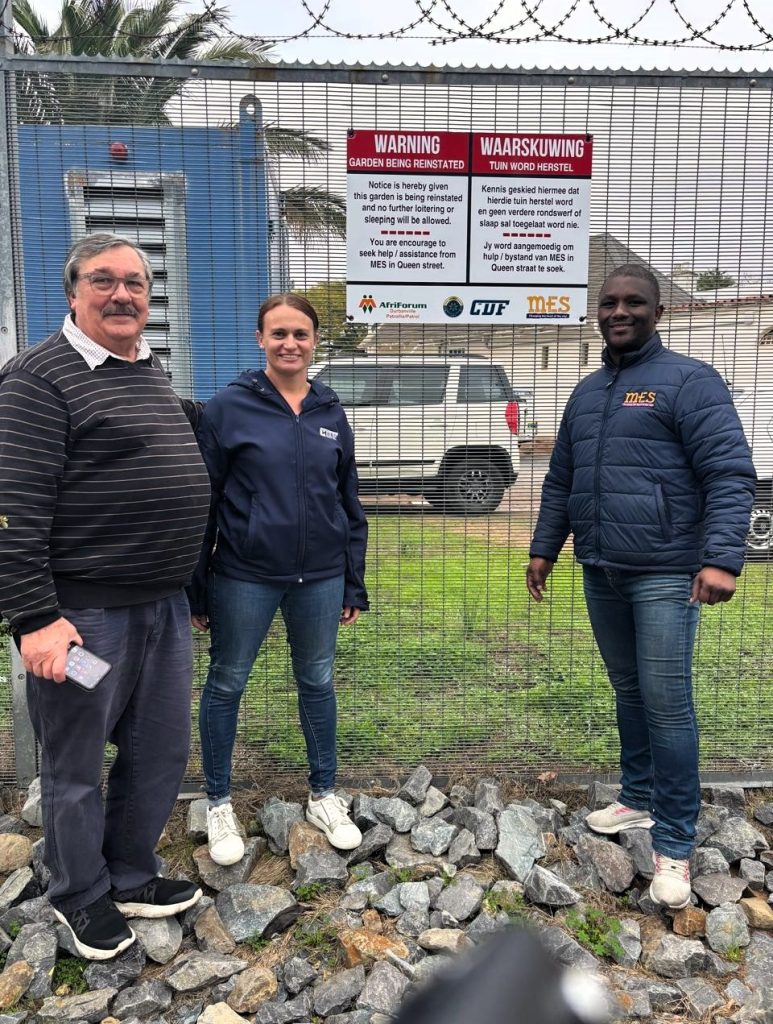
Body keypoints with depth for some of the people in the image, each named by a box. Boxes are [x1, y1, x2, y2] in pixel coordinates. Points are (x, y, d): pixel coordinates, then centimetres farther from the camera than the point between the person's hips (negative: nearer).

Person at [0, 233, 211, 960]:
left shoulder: (152, 373, 14)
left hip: (163, 604, 8)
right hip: (83, 609, -8)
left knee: (160, 754, 17)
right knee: (76, 765, 10)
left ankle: (132, 878, 37)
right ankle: (81, 895, 32)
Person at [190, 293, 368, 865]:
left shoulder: (331, 414, 4)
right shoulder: (229, 408, -6)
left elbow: (350, 502, 9)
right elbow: (203, 501, -4)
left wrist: (354, 584, 8)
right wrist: (196, 589, -4)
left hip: (320, 579, 3)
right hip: (244, 577, -2)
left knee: (318, 683, 15)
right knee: (227, 686, 10)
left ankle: (324, 796, 34)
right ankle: (219, 804, 30)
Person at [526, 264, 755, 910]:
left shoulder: (689, 382, -6)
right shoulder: (587, 392, 15)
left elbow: (731, 474, -14)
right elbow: (560, 481, 20)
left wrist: (722, 558, -24)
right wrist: (543, 549, 17)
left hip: (666, 575, -6)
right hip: (601, 573, 6)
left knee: (667, 704, -4)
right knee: (629, 693, 17)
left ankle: (674, 846, 8)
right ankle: (638, 800, 33)